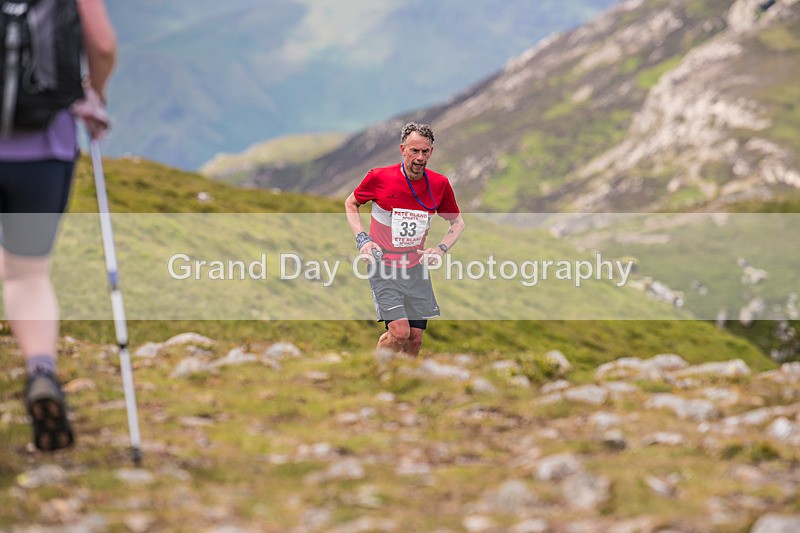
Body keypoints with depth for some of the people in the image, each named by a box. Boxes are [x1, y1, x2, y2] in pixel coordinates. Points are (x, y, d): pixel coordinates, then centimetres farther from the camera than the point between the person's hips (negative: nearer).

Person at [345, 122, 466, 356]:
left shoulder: (439, 184, -4)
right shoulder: (379, 177, -12)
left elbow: (457, 223, 11)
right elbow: (350, 204, 6)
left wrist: (441, 249, -7)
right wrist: (362, 239, -7)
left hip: (416, 269, 4)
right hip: (383, 267, -4)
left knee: (415, 338, 3)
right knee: (400, 332, -17)